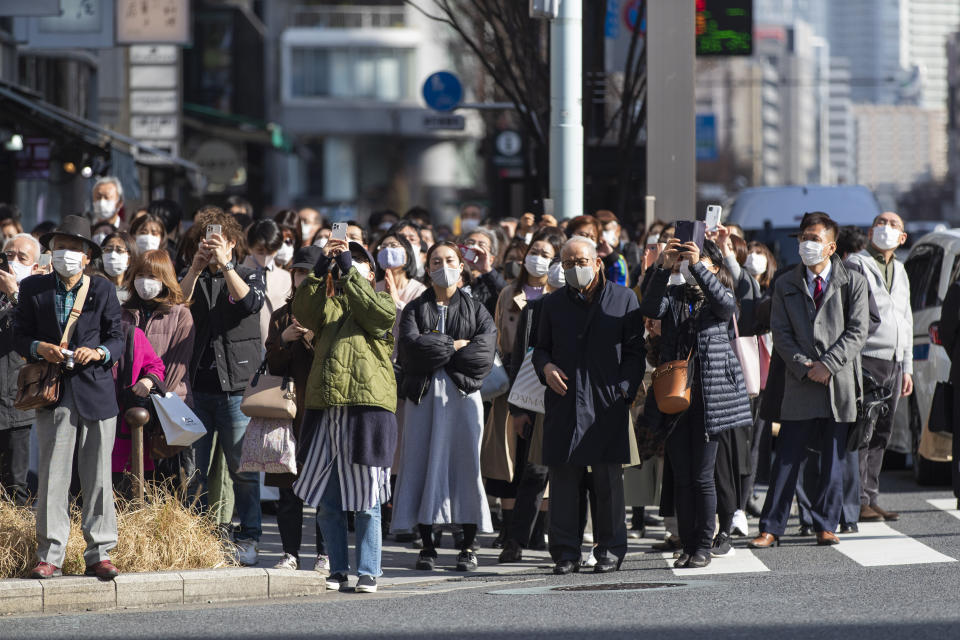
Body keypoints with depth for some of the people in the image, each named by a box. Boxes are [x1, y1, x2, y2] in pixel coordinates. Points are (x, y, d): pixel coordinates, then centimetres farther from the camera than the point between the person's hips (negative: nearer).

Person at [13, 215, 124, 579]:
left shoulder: (103, 290, 7)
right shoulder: (33, 289, 7)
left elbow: (117, 338, 7)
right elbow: (20, 337, 7)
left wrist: (98, 352, -13)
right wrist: (40, 348, -13)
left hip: (96, 390, 0)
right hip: (54, 395, 0)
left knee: (98, 477, 2)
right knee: (52, 476, -3)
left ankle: (99, 554, 8)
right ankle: (49, 556, 1)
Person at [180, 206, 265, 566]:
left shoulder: (249, 275, 9)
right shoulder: (194, 279, 15)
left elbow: (251, 302, -12)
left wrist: (225, 265, -19)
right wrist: (196, 268, -15)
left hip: (237, 385, -2)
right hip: (199, 384, 2)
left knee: (243, 468, -1)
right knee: (193, 469, 1)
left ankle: (248, 540, 3)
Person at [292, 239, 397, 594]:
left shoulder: (381, 299, 12)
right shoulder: (329, 303, 21)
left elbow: (380, 314, -11)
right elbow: (304, 310, 0)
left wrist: (348, 270, -9)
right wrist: (321, 269, -9)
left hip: (366, 406, -4)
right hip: (324, 407, 4)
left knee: (365, 501, -3)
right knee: (326, 501, 4)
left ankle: (368, 572, 2)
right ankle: (337, 570, 12)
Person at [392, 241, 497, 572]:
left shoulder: (476, 309, 11)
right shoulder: (415, 309, 12)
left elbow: (483, 354, -6)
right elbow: (411, 346, -7)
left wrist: (435, 353, -6)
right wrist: (455, 346, -7)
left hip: (463, 394, -1)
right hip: (423, 395, 1)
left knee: (466, 463, -5)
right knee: (423, 463, -3)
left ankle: (468, 546, -1)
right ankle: (427, 545, 2)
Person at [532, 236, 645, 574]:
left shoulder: (624, 299, 6)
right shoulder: (553, 303, 14)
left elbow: (635, 351, 4)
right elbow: (541, 347, 21)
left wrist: (624, 389, -7)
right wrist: (545, 367, -2)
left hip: (607, 403, -2)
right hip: (564, 403, 2)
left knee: (608, 478, -1)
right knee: (563, 477, 1)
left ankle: (611, 549, 8)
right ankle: (566, 552, 6)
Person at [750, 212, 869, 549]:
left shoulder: (853, 283, 4)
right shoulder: (786, 285, 9)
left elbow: (858, 331, -3)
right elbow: (780, 332, 4)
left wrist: (828, 364, -13)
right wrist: (804, 366, -10)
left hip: (839, 382, 0)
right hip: (800, 383, 0)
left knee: (833, 460, 4)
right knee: (787, 459, -2)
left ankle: (825, 526, 14)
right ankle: (771, 528, 0)